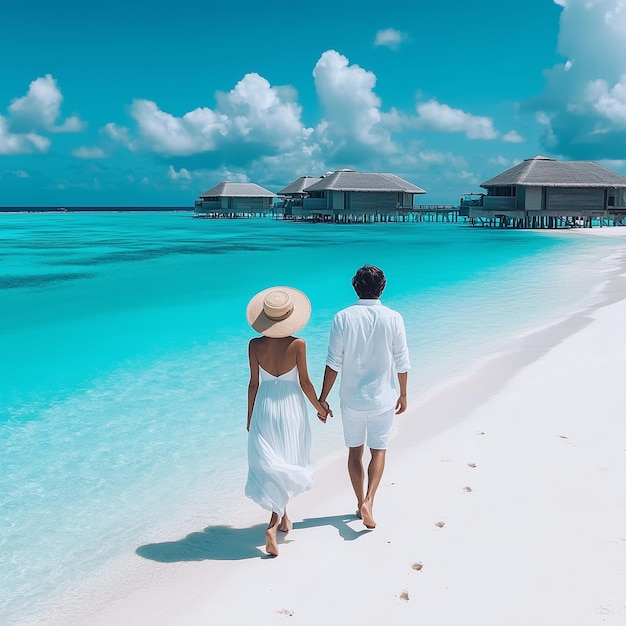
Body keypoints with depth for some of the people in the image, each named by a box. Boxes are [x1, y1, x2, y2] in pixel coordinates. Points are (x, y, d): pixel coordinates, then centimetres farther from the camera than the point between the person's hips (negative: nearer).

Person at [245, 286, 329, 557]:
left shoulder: (255, 345, -10)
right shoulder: (298, 345, -15)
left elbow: (254, 384, -3)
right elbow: (304, 383, -8)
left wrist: (250, 417, 10)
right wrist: (319, 407, 8)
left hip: (264, 408, 1)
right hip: (291, 408, -1)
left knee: (270, 466, 13)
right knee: (288, 465, 12)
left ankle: (279, 517, 21)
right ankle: (276, 520, 6)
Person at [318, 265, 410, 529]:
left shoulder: (343, 318, -10)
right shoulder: (393, 318, -10)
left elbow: (333, 363, -10)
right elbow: (402, 363, -5)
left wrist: (323, 398, -1)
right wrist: (403, 394, 10)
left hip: (351, 399, 1)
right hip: (383, 398, 0)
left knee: (354, 450, 16)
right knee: (378, 450, 13)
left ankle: (360, 503, 27)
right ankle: (368, 501, -3)